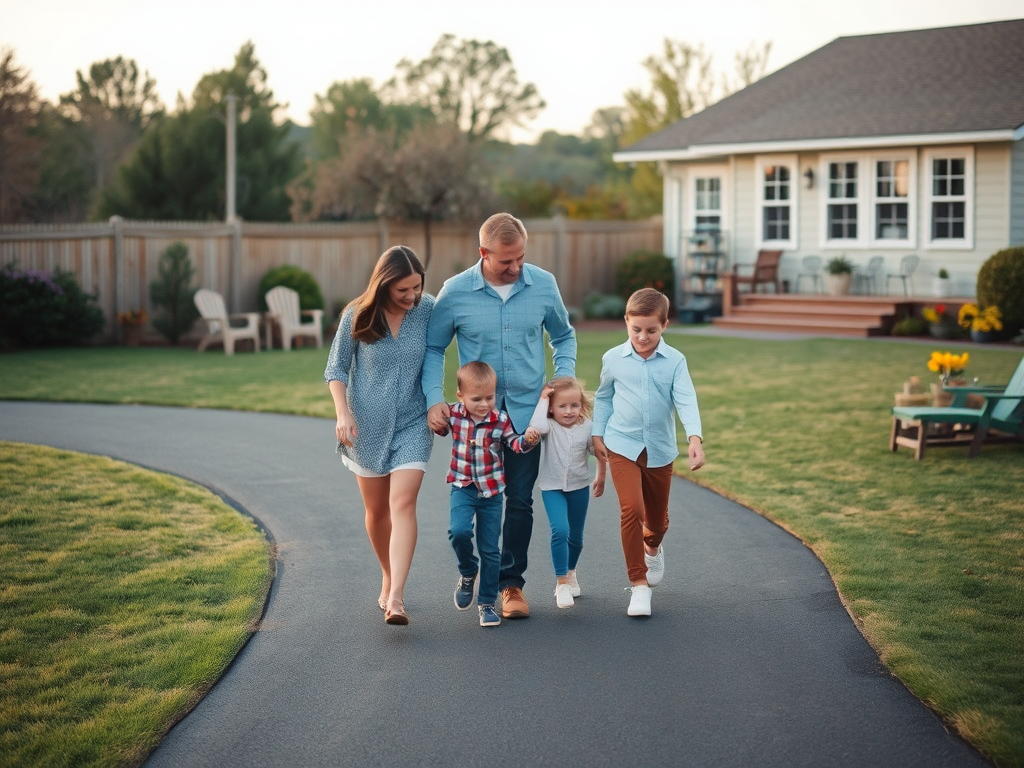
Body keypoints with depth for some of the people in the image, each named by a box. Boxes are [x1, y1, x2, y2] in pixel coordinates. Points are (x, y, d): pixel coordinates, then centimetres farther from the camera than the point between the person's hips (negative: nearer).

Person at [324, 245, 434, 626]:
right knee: (377, 510, 12)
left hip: (412, 424, -1)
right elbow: (336, 369, -1)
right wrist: (342, 414, -13)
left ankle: (395, 598, -21)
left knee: (403, 503, -15)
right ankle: (388, 577, 36)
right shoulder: (357, 316, -10)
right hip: (368, 425, 1)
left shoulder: (428, 308, -8)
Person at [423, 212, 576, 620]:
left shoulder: (543, 284, -4)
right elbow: (433, 348, 2)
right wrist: (434, 399, -10)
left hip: (527, 411, 1)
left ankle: (511, 583, 16)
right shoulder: (455, 292, -9)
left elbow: (563, 335, 13)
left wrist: (564, 378, -2)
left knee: (520, 500, 4)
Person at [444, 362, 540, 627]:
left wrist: (528, 439, -21)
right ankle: (468, 572, 6)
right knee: (459, 531, -25)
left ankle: (487, 603, 19)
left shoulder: (501, 420, -10)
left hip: (492, 491, 0)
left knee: (490, 550, 5)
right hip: (463, 487, 0)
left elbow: (514, 443, -3)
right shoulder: (453, 414, -5)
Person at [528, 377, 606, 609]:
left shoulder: (587, 427, -9)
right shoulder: (549, 426, -15)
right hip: (552, 488, -3)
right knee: (560, 531, -21)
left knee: (576, 537, 15)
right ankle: (561, 583, -10)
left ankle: (570, 572, 42)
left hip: (579, 487, 3)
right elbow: (536, 427, -39)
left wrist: (601, 477, 14)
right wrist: (542, 399, -28)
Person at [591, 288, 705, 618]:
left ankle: (652, 548, 53)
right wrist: (598, 433, 8)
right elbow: (603, 397, 13)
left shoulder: (675, 361, -6)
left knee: (657, 518, 15)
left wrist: (695, 437, -30)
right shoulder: (613, 359, -2)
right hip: (623, 447, -1)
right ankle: (638, 584, -9)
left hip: (660, 450, 1)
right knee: (631, 510, -18)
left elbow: (686, 400, -16)